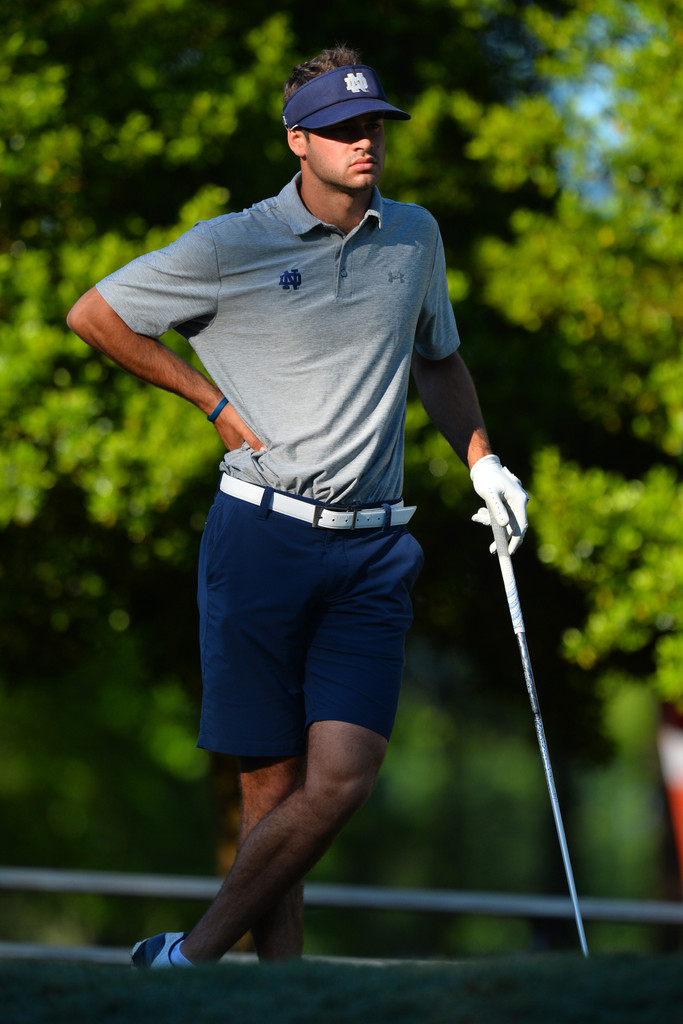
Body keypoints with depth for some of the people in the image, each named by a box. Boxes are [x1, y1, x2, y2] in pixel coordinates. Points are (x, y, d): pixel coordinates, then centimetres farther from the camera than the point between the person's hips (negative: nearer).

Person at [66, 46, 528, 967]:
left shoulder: (416, 236, 11)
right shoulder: (233, 247, -3)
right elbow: (94, 315, 6)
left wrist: (480, 458, 16)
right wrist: (215, 400, 4)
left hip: (372, 548, 3)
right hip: (263, 536, -3)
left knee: (343, 780, -10)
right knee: (274, 788, -4)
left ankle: (191, 958, 3)